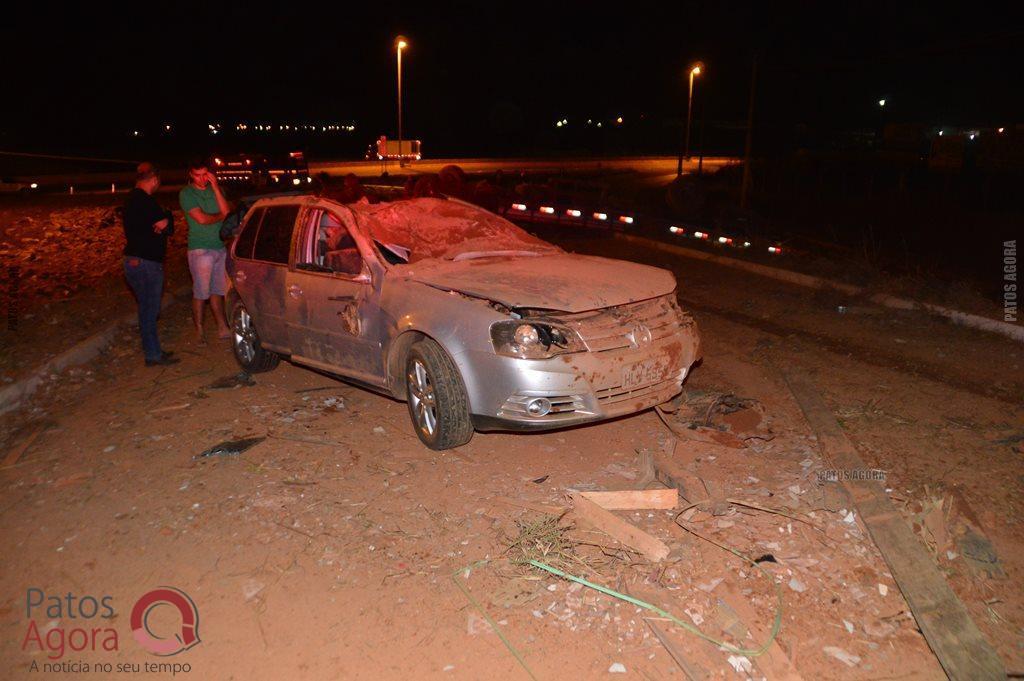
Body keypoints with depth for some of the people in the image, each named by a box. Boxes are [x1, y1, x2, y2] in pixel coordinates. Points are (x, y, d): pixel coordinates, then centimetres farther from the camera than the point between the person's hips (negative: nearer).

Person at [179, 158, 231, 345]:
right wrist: (220, 217, 1)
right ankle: (199, 332, 7)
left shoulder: (214, 190, 11)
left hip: (220, 247, 5)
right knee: (200, 293, -1)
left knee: (217, 291, 12)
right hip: (200, 250, -5)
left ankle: (222, 328, 19)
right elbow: (201, 219, -15)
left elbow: (226, 212, -4)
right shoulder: (186, 193, -4)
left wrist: (215, 187, -8)